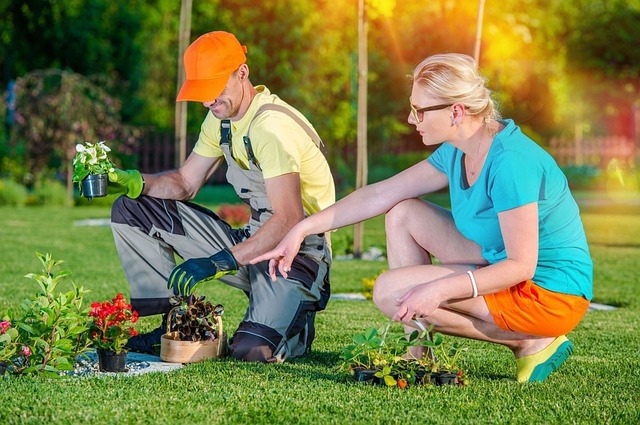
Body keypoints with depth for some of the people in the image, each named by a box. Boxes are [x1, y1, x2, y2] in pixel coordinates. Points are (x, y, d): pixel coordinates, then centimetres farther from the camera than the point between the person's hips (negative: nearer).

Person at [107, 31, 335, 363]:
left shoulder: (271, 126, -23)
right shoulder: (222, 116, 5)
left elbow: (290, 219, -30)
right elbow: (185, 182, 11)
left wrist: (221, 261, -35)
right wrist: (129, 182, -7)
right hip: (254, 241, 8)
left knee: (251, 350, -31)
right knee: (130, 210, 2)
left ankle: (294, 317, 6)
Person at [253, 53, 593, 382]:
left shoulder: (510, 162, -26)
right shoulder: (457, 153, 2)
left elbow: (521, 266, -26)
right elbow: (380, 195, 7)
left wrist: (439, 289, -33)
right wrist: (303, 230, 5)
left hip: (550, 293, -9)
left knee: (391, 292, -15)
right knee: (402, 214, 7)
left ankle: (532, 344, -8)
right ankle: (418, 355, 5)